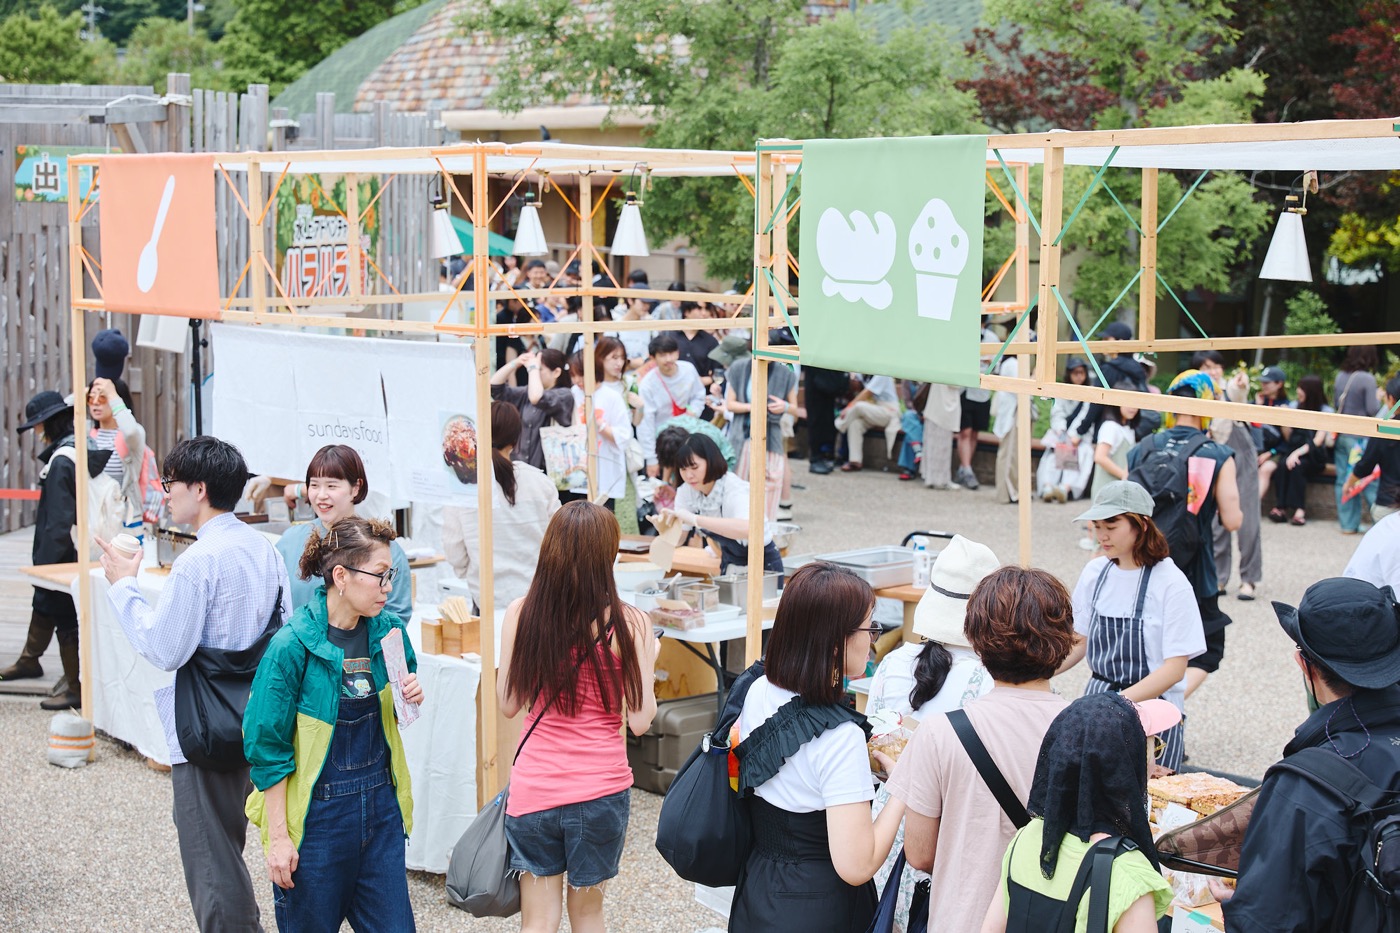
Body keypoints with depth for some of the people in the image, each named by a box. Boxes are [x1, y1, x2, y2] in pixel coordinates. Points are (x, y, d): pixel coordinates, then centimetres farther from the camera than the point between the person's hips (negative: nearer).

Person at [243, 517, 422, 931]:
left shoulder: (388, 630, 0)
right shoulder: (293, 645, -16)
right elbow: (268, 747, -12)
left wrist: (411, 699, -7)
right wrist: (278, 836, -12)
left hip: (380, 803, 5)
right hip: (318, 812, -5)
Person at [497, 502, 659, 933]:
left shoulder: (520, 614, -6)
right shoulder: (627, 623, -12)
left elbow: (508, 704, 4)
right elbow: (639, 720, -7)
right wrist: (649, 658, 8)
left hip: (534, 787, 1)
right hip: (601, 787, -1)